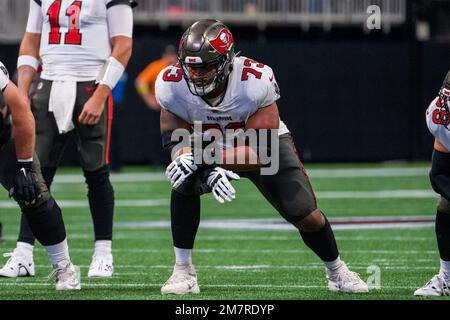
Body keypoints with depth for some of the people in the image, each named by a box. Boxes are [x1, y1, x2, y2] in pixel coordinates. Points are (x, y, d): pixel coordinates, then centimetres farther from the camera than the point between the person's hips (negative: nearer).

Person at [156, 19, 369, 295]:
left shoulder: (256, 82, -37)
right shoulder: (172, 84, -27)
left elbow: (260, 151, -35)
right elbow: (176, 140, -21)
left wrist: (200, 157, -48)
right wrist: (209, 172, -43)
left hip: (266, 141, -2)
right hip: (209, 148, 2)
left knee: (305, 214, -8)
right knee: (184, 184, -28)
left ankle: (337, 272, 21)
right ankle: (183, 271, -16)